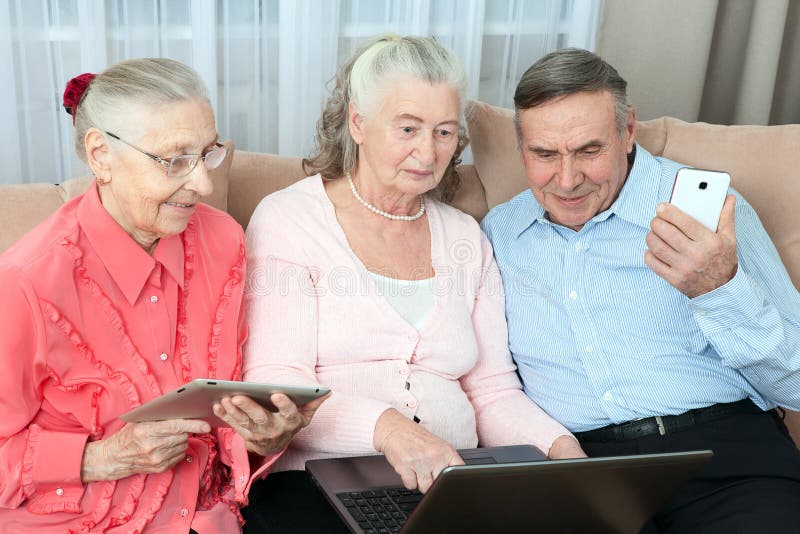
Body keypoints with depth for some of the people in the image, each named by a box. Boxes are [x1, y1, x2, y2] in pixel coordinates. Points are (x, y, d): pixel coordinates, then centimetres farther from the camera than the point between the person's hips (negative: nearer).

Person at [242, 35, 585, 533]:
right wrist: (386, 427, -27)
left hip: (449, 482, 5)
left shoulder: (466, 238, 14)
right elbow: (273, 385, -11)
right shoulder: (288, 220, -1)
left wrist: (559, 446, -8)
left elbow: (493, 390, 12)